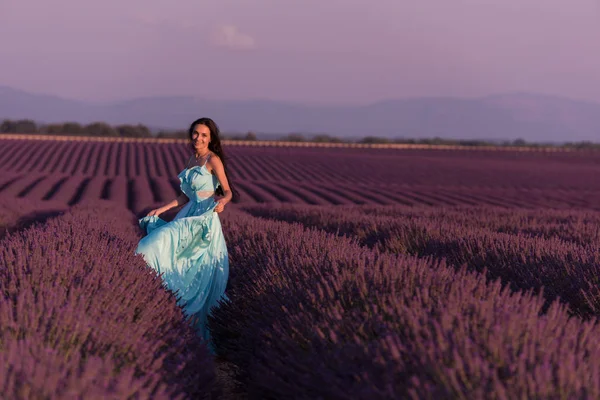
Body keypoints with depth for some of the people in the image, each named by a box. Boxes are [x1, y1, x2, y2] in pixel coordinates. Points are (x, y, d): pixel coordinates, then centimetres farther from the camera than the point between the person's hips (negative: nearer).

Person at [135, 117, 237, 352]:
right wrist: (162, 209, 15)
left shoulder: (213, 160, -8)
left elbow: (228, 191, -11)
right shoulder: (192, 160, 16)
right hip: (189, 217, 8)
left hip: (204, 219, -8)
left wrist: (222, 202, -33)